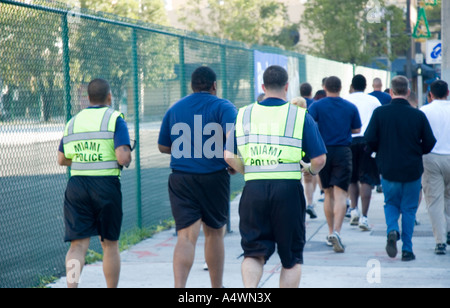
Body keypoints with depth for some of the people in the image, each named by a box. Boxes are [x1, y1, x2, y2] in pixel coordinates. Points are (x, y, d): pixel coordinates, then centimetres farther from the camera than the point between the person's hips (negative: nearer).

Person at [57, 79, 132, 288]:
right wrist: (127, 159, 8)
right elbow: (123, 157, -15)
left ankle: (71, 285, -22)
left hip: (76, 185, 3)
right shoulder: (115, 120, -3)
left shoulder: (73, 122, 12)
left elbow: (62, 159, 17)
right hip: (106, 185, -3)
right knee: (110, 244, 12)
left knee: (78, 245, -1)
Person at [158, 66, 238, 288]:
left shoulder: (174, 109, 11)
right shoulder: (222, 107, -2)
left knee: (186, 237, -4)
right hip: (214, 178, -2)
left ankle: (179, 287, -23)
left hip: (180, 179, 2)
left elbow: (163, 147, 16)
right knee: (214, 233, 15)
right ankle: (217, 287, 27)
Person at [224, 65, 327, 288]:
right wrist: (311, 170, 20)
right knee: (291, 256, 11)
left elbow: (229, 157, 4)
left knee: (254, 252, 8)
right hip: (288, 188, -2)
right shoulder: (300, 116, 2)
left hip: (253, 188, 2)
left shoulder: (244, 115, 9)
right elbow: (320, 159, -2)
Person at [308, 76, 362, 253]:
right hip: (343, 151, -1)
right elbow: (357, 130, 13)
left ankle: (331, 233, 20)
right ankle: (336, 232, -23)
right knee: (340, 194, -6)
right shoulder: (351, 107, 3)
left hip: (323, 151, 1)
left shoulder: (317, 106, -1)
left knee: (328, 193, 14)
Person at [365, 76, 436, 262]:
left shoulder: (379, 113, -8)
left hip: (388, 169, 0)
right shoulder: (418, 115, -8)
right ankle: (407, 249, 10)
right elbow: (429, 143, -4)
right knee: (409, 208, 11)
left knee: (391, 203, 19)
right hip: (413, 170, 0)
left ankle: (392, 230, -8)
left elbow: (369, 141, -8)